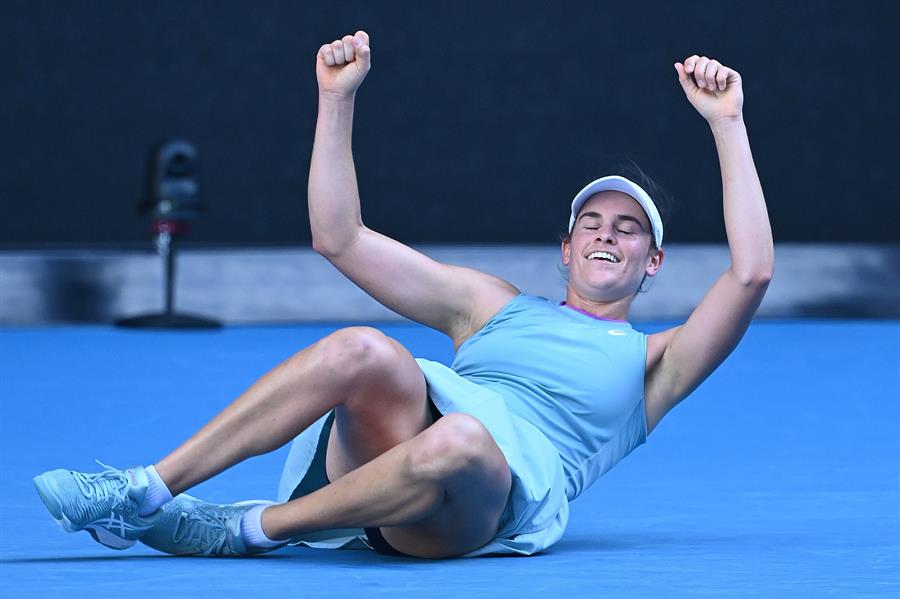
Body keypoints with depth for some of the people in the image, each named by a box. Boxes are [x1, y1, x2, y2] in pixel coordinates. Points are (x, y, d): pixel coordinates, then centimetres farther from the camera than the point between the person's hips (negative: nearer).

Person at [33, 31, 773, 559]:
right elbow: (340, 239, 27)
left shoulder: (651, 362, 25)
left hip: (497, 501, -3)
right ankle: (147, 491, -34)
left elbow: (753, 272, 7)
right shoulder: (492, 304, 33)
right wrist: (338, 101, 20)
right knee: (365, 351, -30)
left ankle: (246, 529, -27)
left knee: (457, 441, -40)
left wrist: (727, 123, 5)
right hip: (380, 448, 3)